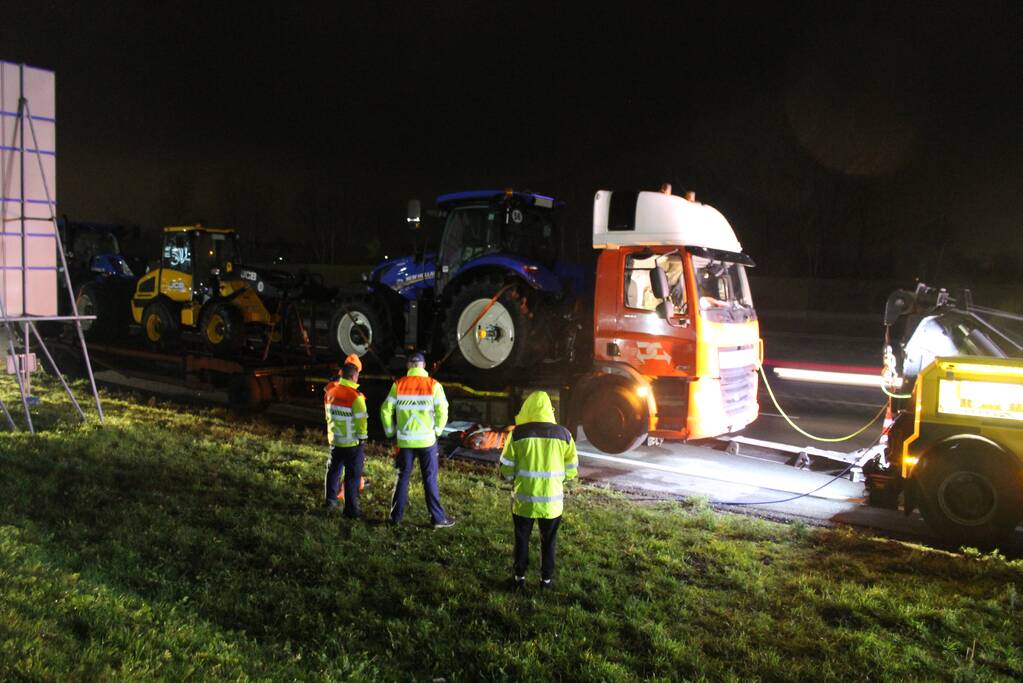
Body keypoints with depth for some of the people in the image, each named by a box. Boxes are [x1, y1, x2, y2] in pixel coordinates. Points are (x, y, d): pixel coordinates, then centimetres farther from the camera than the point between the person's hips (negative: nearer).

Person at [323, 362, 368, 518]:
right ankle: (350, 509, 6)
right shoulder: (355, 396, -20)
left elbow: (328, 414, 12)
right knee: (353, 476, 3)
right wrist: (362, 437, -4)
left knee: (333, 470, 22)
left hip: (335, 440, 6)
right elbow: (361, 419, -18)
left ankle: (330, 500, 28)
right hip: (353, 442, -6)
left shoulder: (329, 392, 1)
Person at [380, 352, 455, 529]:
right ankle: (438, 518, 9)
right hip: (427, 440, -1)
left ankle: (396, 516, 18)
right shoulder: (433, 385, -7)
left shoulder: (398, 384, -2)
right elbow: (442, 412, -9)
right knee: (430, 479, 5)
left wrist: (390, 432, 11)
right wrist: (437, 431, 6)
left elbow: (386, 410, -2)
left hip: (405, 440, 2)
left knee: (403, 477, 13)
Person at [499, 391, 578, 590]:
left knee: (522, 539, 18)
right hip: (552, 501, 1)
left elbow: (506, 471, -5)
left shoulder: (518, 434, -10)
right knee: (548, 541, 18)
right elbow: (571, 471, 1)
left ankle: (520, 577, 26)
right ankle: (546, 579, 26)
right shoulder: (564, 434, -5)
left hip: (524, 499, -1)